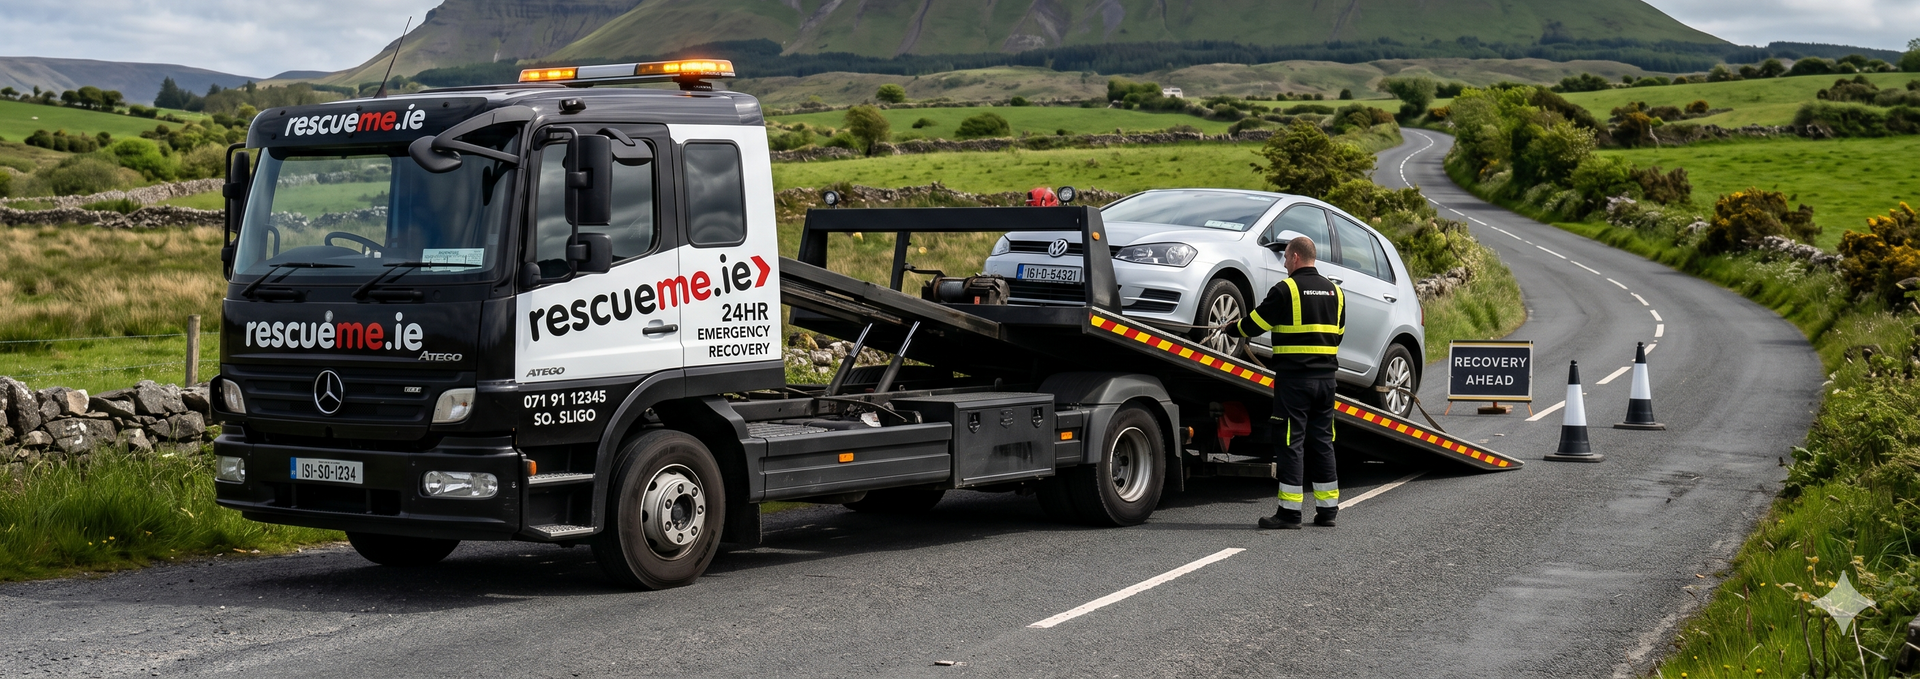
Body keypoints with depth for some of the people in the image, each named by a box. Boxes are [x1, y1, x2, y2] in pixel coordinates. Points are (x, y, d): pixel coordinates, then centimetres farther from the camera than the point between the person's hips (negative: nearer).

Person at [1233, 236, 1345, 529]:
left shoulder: (1286, 289, -9)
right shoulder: (1334, 291, 12)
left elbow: (1254, 323, -5)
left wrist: (1233, 328, 14)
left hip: (1293, 377, -6)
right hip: (1326, 377, 6)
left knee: (1291, 441, -4)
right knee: (1322, 440, 12)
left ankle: (1290, 510, -5)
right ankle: (1328, 508, 13)